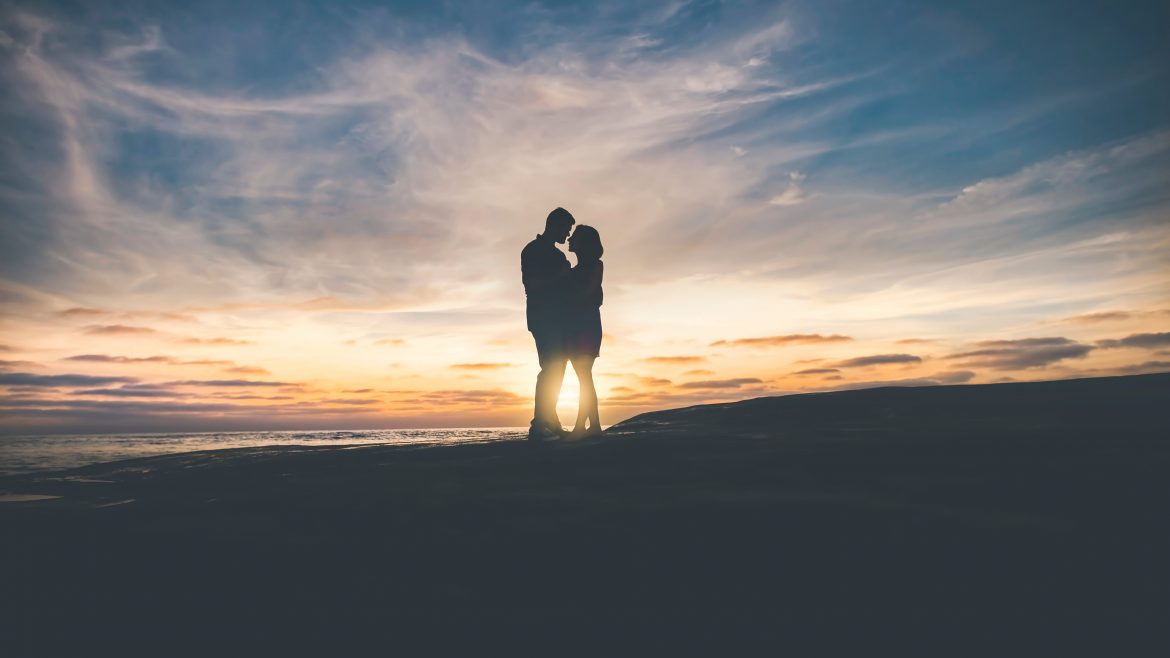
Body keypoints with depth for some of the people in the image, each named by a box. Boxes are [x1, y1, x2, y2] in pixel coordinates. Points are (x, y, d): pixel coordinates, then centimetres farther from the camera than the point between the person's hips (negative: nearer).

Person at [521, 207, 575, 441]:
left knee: (555, 370, 4)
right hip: (542, 319, -8)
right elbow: (530, 284, -13)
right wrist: (559, 275, -15)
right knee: (550, 369, -16)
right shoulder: (533, 251, -2)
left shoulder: (558, 255, 23)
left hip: (558, 320, 8)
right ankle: (538, 426, -17)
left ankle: (550, 423, 5)